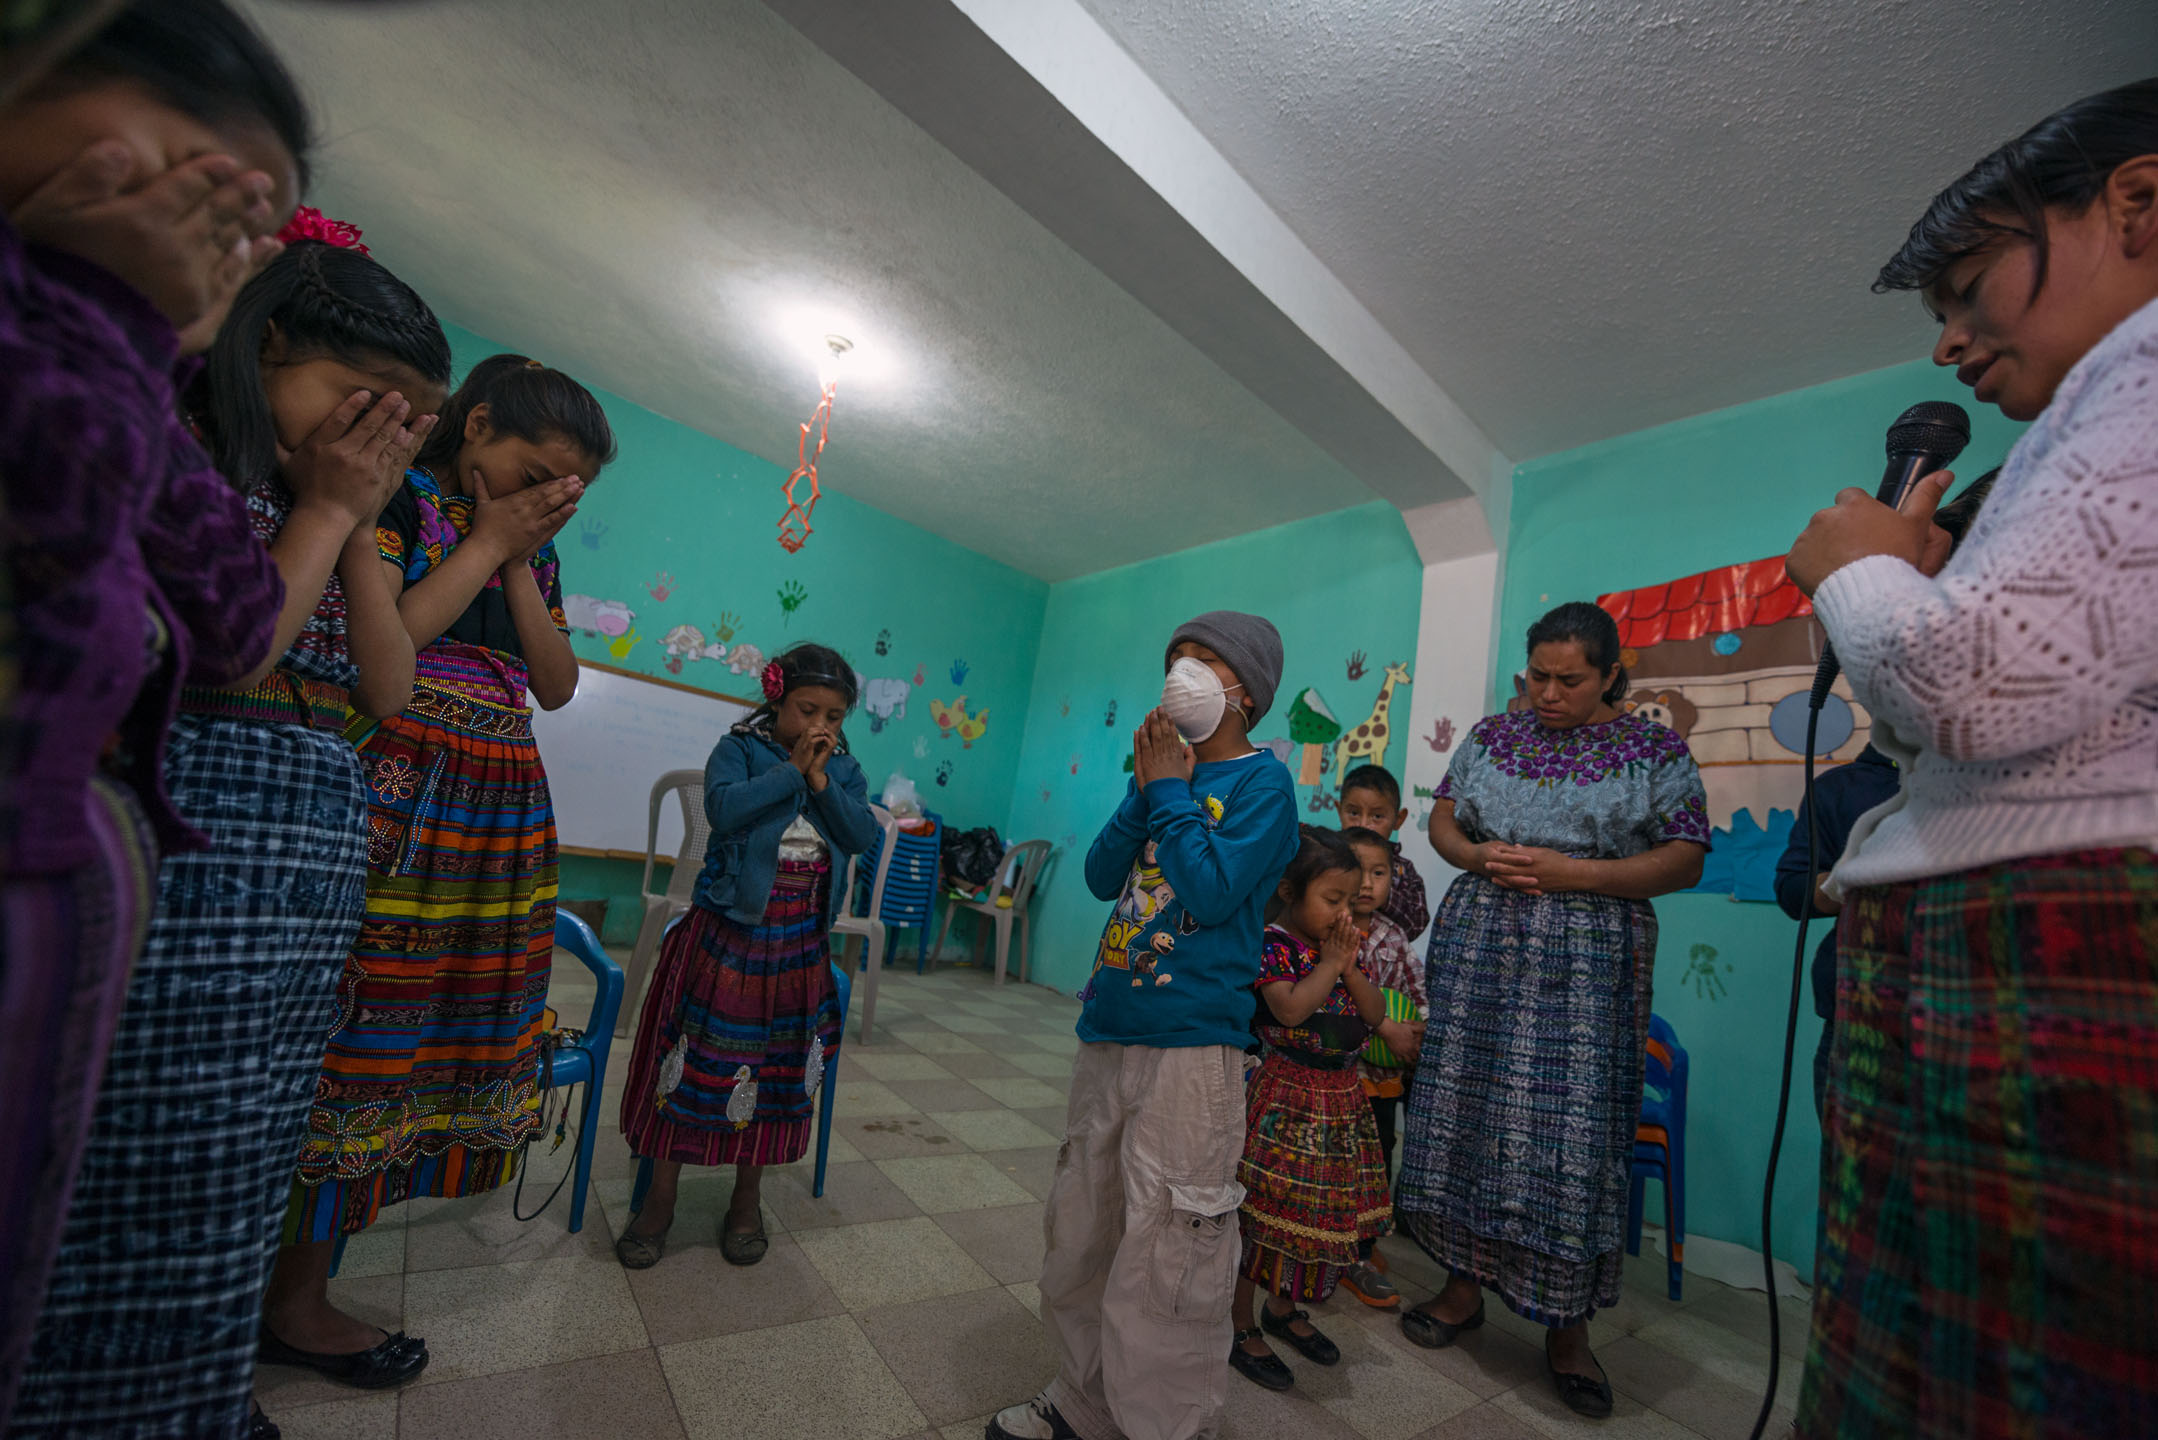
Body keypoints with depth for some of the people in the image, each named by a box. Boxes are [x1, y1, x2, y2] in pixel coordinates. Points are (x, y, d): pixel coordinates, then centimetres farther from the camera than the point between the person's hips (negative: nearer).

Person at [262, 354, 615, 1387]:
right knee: (349, 1021, -2)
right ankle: (290, 1300, 15)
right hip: (389, 798, -6)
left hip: (501, 816, 7)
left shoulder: (536, 550, 18)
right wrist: (488, 543, -7)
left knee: (447, 1016, 8)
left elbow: (558, 686, 9)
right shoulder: (397, 495, -1)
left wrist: (521, 565, 1)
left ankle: (300, 1285, 23)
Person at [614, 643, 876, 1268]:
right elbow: (723, 809, -22)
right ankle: (660, 1200, 26)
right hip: (727, 931, -3)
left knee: (776, 1064, 11)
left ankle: (747, 1202, 30)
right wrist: (792, 768, -20)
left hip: (799, 941, 3)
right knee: (696, 1055, 6)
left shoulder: (843, 770, 5)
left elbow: (861, 836, -9)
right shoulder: (738, 749, -3)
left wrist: (820, 778, -17)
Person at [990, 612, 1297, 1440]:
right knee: (1079, 1233, 20)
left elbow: (1212, 892, -20)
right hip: (1108, 1031, 7)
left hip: (1192, 1046, -7)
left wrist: (1169, 790, -12)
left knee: (1164, 1261, 3)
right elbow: (1103, 877, 4)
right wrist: (1145, 788, -6)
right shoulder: (1170, 766, 10)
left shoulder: (1262, 781, -7)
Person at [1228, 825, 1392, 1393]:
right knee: (1267, 1216, 4)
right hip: (1286, 1100, -7)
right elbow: (1291, 1010, -27)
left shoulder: (1342, 945, 6)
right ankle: (1243, 1329, 24)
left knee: (1320, 1213, 18)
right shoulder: (1274, 945, -15)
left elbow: (1376, 1015, 2)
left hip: (1340, 1101, 7)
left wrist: (1350, 966, -11)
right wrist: (1329, 962, -19)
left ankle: (1283, 1308, 41)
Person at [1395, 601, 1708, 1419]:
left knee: (1574, 1133, 0)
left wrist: (1571, 873, -15)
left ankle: (1568, 1326, 20)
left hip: (1587, 965, -2)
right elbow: (1441, 820, 13)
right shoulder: (1493, 736, 10)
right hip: (1478, 948, 3)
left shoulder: (1656, 753, 2)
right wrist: (1476, 856, -9)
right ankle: (1465, 1283, 25)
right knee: (1465, 1112, 6)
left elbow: (1684, 861, -3)